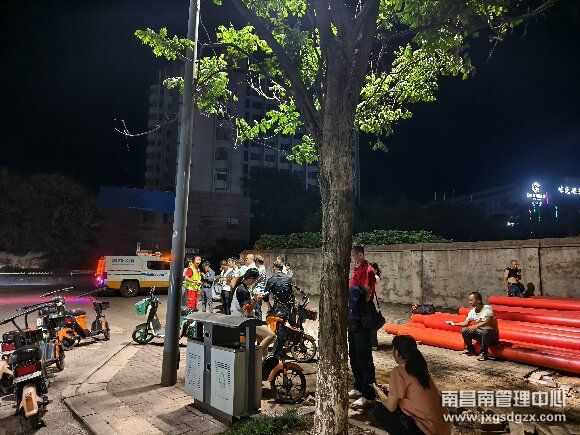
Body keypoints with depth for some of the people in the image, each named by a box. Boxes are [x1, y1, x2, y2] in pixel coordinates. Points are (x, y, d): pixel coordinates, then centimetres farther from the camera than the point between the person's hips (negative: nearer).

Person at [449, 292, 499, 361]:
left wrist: (476, 326, -46)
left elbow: (488, 322, -32)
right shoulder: (473, 311, 1)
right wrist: (454, 324, -15)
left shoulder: (487, 308, -18)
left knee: (485, 331, -39)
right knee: (464, 330, -11)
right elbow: (466, 323, 1)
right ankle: (471, 349, 11)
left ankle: (484, 353, -19)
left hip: (492, 334, -7)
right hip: (481, 333, 7)